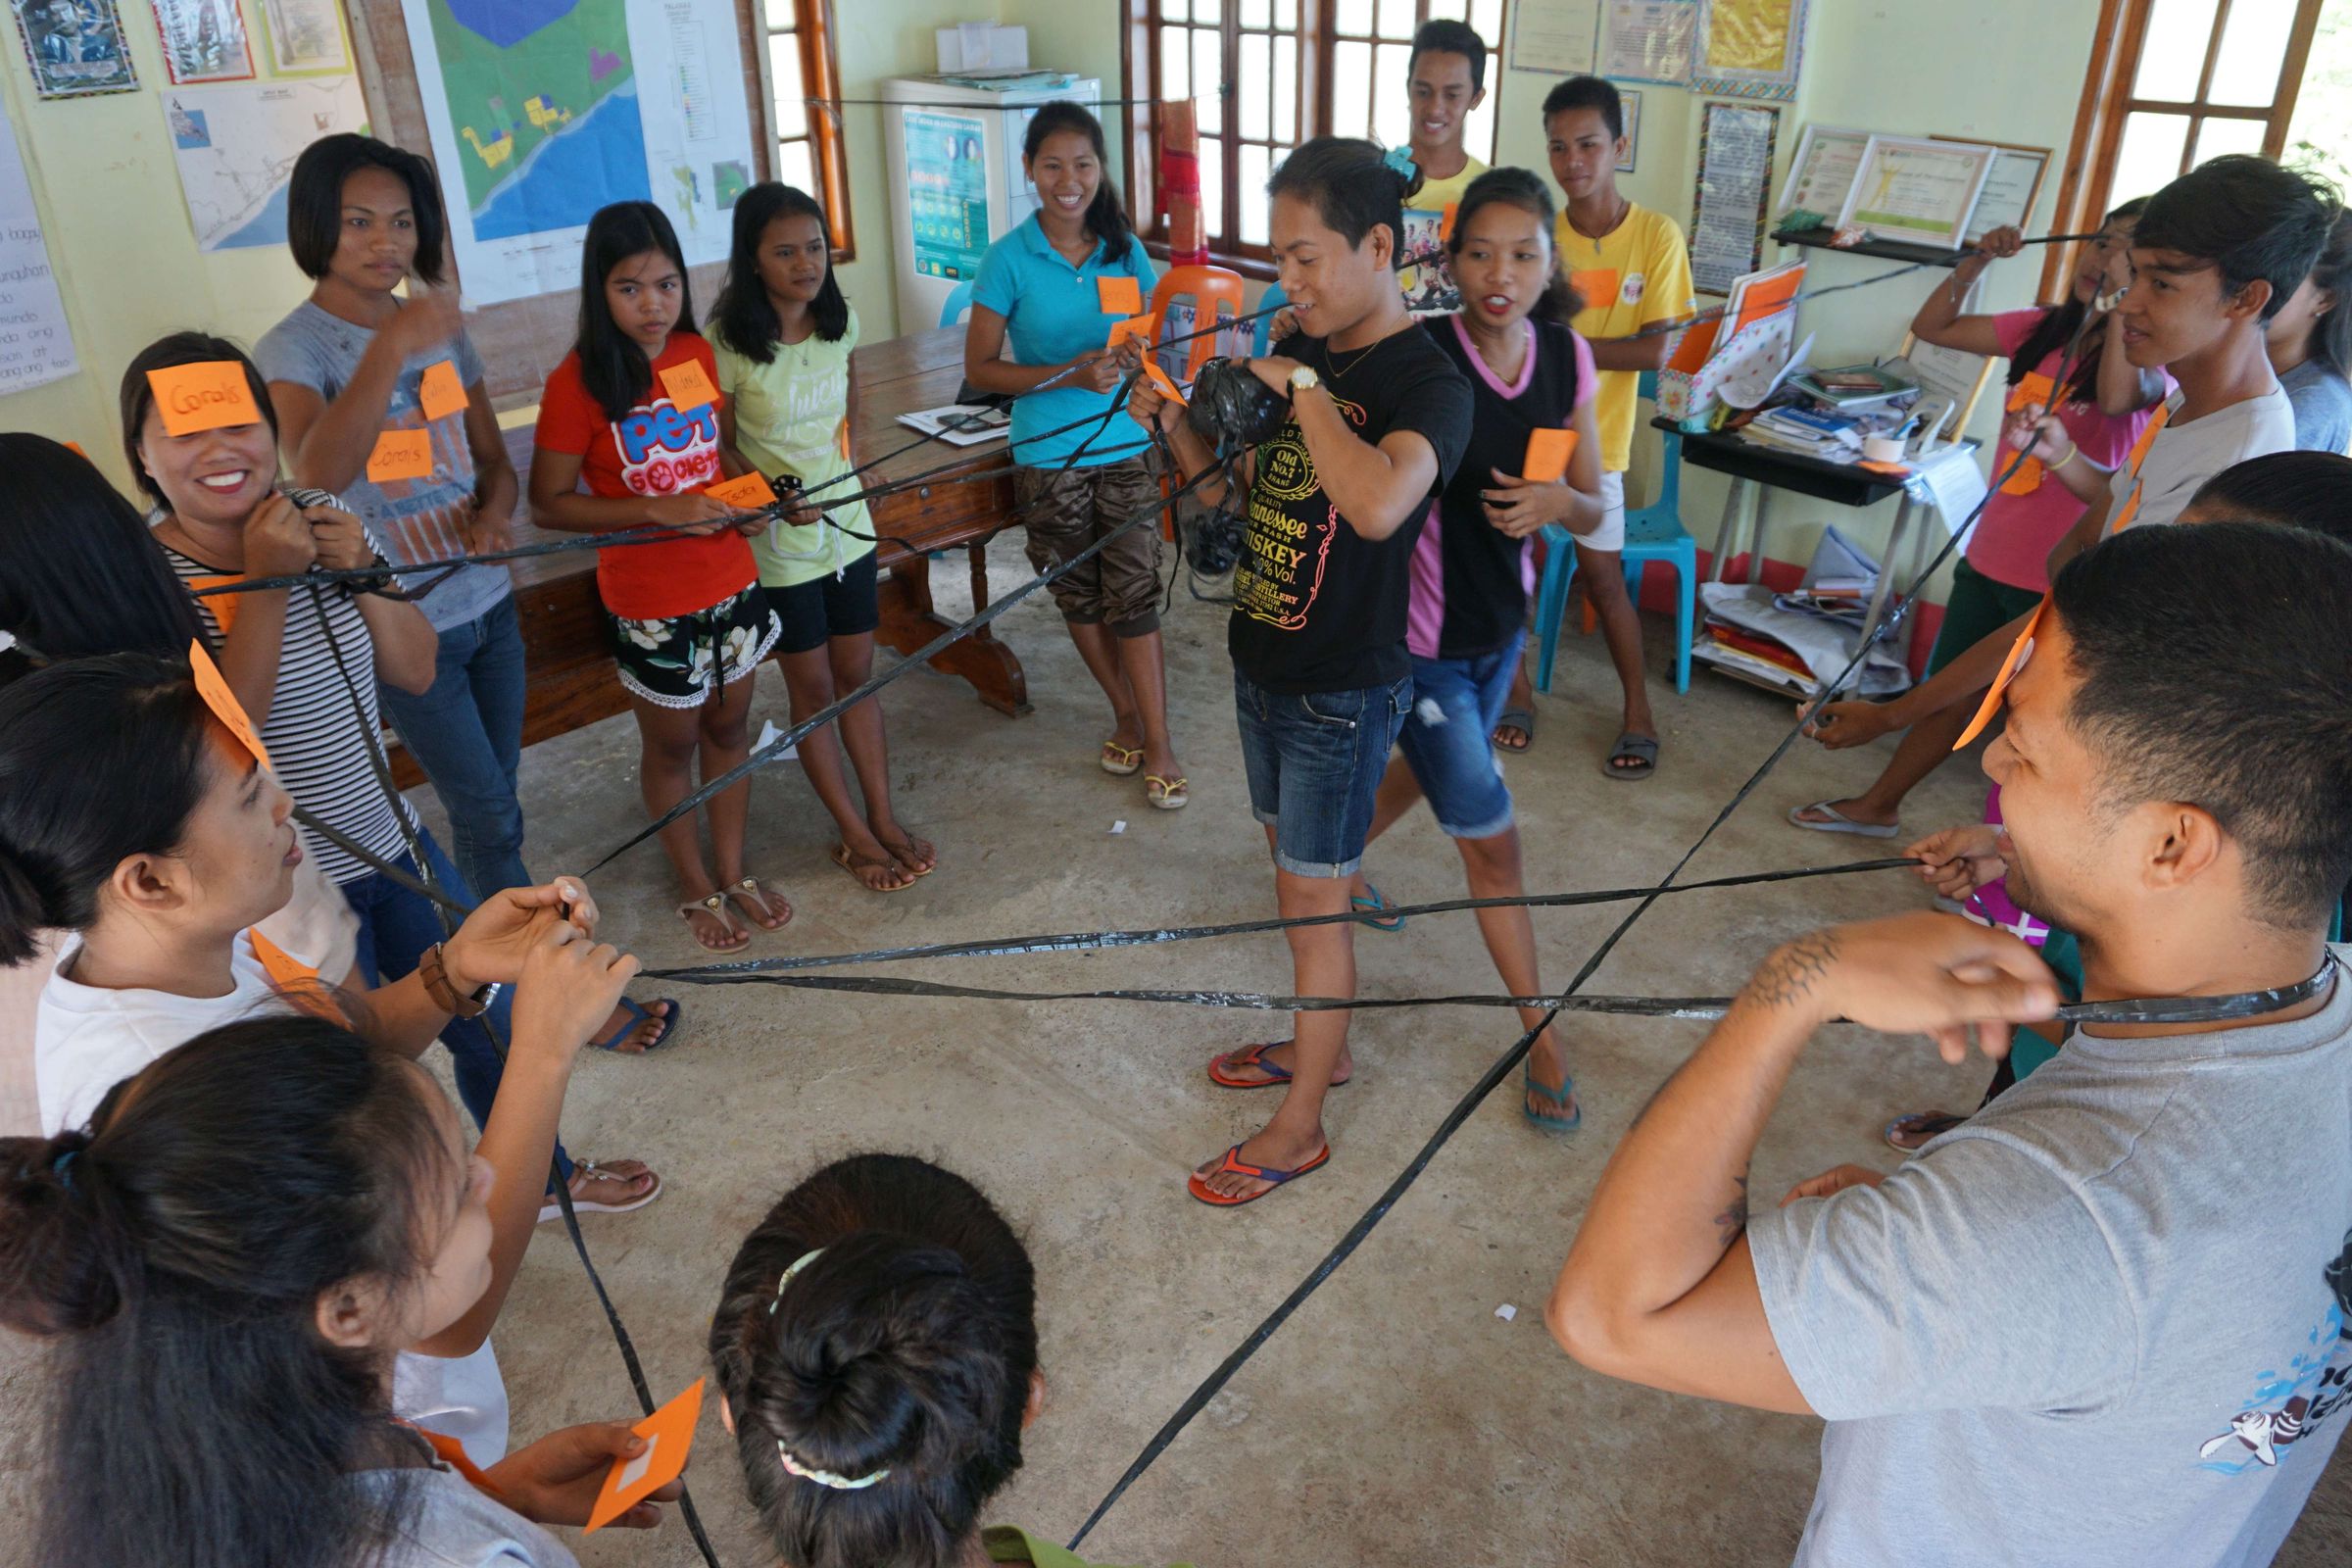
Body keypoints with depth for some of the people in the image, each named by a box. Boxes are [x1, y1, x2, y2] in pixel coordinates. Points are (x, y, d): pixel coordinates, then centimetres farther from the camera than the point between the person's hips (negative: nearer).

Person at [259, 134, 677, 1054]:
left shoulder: (442, 330, 6)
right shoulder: (292, 349, -13)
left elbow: (495, 460, 12)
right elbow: (316, 474, -32)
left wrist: (493, 514, -11)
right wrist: (391, 348, -42)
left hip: (487, 603, 6)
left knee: (491, 805, 14)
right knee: (489, 816, -1)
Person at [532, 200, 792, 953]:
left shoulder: (697, 353, -1)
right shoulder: (580, 381, -16)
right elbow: (549, 502, -14)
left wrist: (745, 497, -4)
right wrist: (660, 509, -24)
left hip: (730, 580, 5)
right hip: (652, 601, -5)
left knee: (729, 727, 17)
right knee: (672, 745, 13)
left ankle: (734, 871, 35)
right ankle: (698, 888, 32)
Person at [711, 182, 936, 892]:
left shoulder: (841, 322, -2)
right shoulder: (730, 345, -19)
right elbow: (720, 449, -11)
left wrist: (844, 473, 10)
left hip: (848, 523, 5)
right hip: (780, 542, -5)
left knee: (858, 674, 12)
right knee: (813, 686, 7)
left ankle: (883, 818, 23)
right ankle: (854, 836, 19)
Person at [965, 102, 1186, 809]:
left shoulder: (1126, 250, 1)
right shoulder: (1010, 258, -7)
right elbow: (980, 368, -7)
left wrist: (1139, 355, -14)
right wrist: (1070, 375, -20)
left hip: (1126, 447, 1)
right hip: (1048, 454, 0)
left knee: (1134, 593, -2)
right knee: (1079, 595, 12)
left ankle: (1157, 743, 8)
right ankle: (1128, 717, 31)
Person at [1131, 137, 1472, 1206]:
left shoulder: (1427, 383, -20)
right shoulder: (1299, 352, 5)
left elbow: (1377, 504, -41)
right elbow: (1240, 498, 12)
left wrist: (1301, 388, -29)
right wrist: (1176, 425, -5)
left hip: (1343, 688, -8)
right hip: (1264, 665, 8)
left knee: (1313, 897, 3)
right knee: (1294, 871, 21)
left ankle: (1299, 1128, 20)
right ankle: (1323, 1044, 42)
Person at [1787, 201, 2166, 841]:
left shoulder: (2154, 358, -12)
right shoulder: (2044, 329, 5)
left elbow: (2117, 395, -36)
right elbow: (1931, 327, 10)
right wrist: (1979, 260, -4)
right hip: (1988, 558, 6)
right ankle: (1877, 806, 36)